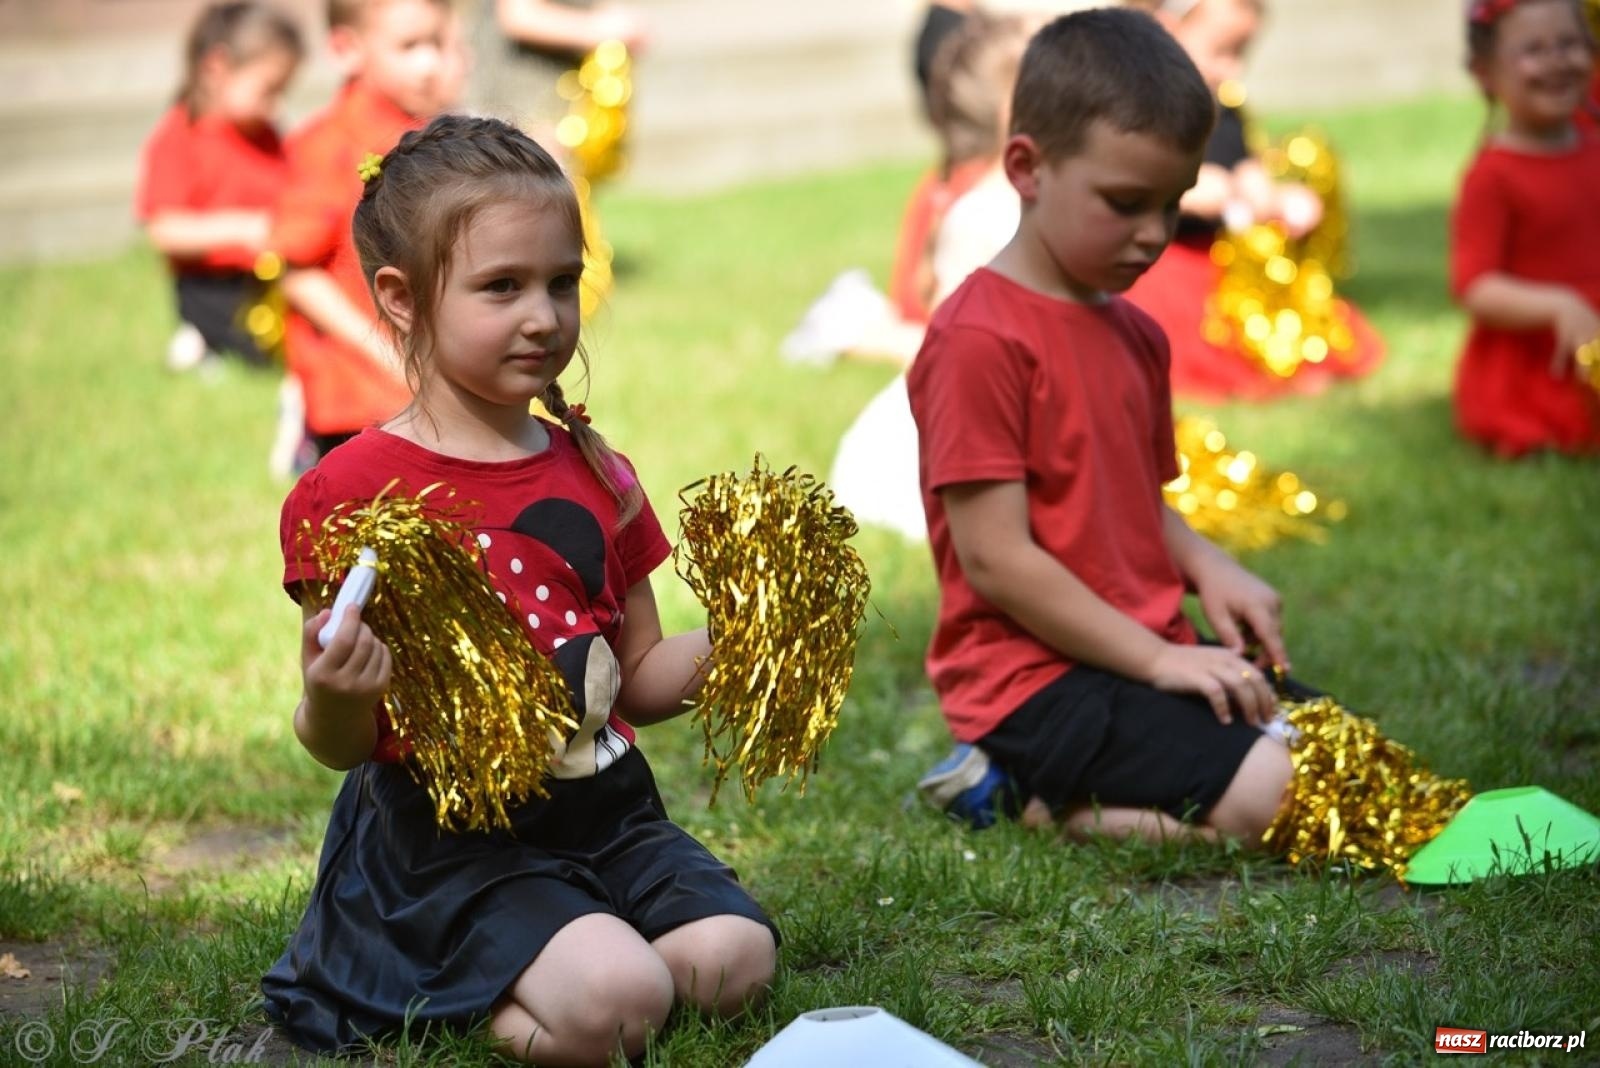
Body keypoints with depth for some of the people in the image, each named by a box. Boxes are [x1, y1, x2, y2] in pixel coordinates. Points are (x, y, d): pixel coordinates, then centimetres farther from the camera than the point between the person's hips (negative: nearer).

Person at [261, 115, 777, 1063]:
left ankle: (484, 982, 6)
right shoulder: (351, 494, -8)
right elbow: (339, 744, -6)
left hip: (609, 812, 6)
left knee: (737, 959, -15)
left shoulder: (596, 475, 11)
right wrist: (336, 695, -28)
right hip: (450, 835, -6)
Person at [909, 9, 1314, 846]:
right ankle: (1032, 799, -4)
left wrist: (1208, 569, 0)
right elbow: (995, 559, -18)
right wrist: (1158, 658, -18)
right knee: (1267, 793, -25)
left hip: (1150, 657, 10)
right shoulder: (979, 340, -15)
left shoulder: (1137, 336, 15)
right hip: (1032, 674, -10)